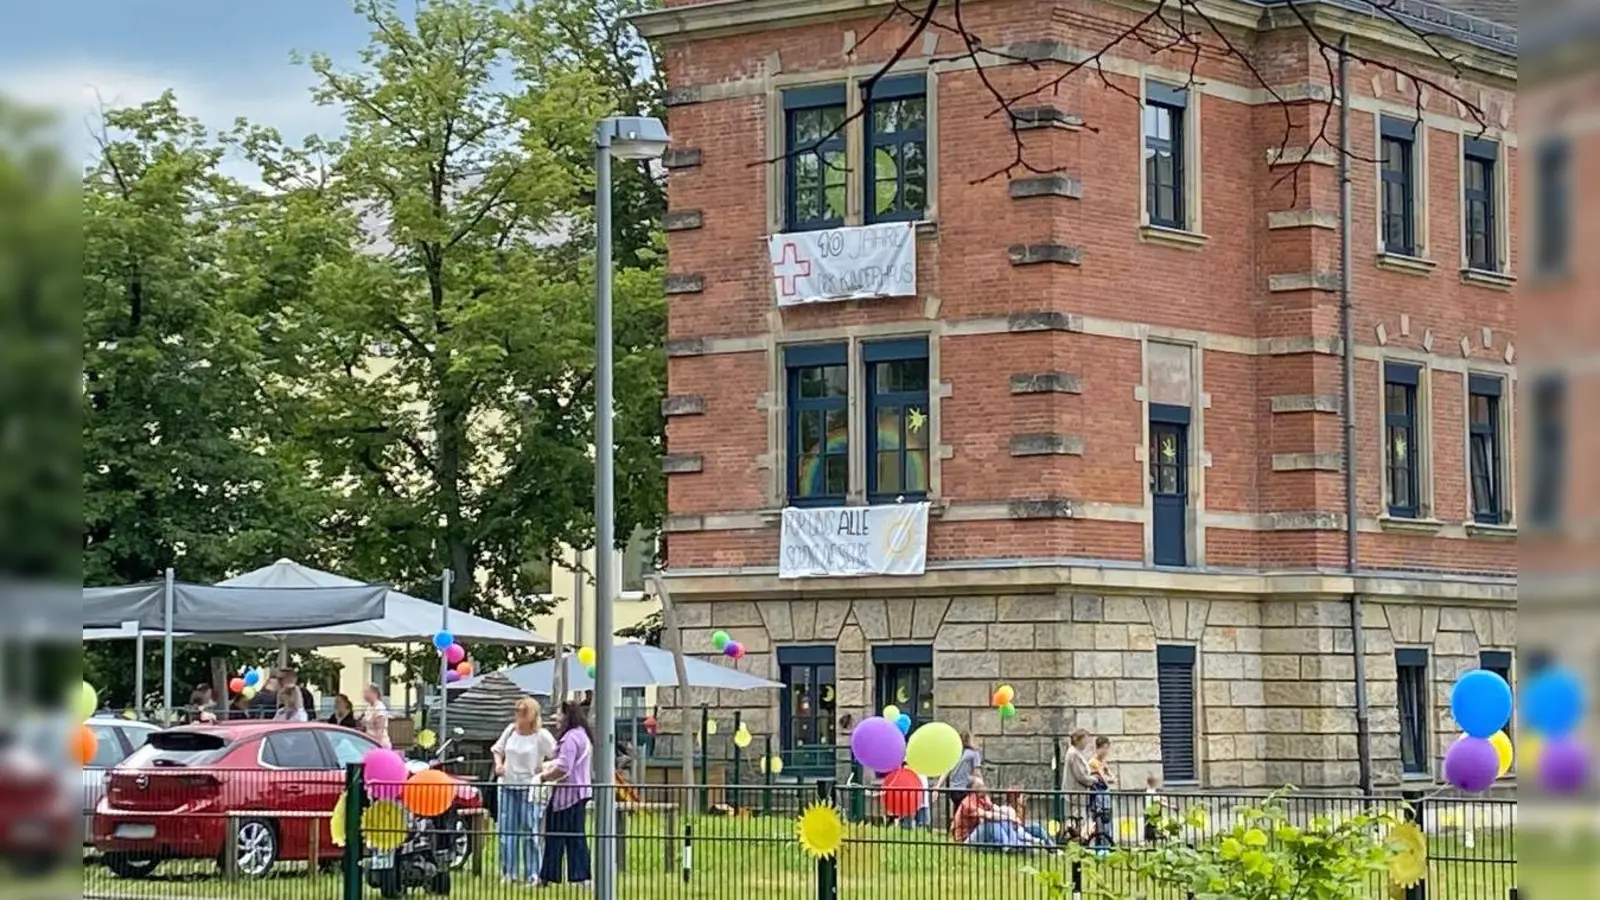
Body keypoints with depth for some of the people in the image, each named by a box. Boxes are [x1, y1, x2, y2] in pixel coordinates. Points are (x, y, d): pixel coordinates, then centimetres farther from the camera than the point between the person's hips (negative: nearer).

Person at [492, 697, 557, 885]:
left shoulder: (541, 736, -8)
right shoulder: (510, 730, 6)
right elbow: (497, 749, 19)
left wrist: (542, 772, -16)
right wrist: (498, 764, 2)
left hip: (530, 788, -5)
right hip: (508, 786, 5)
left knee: (530, 832, -5)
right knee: (506, 831, 7)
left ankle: (533, 874, 1)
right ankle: (508, 873, 15)